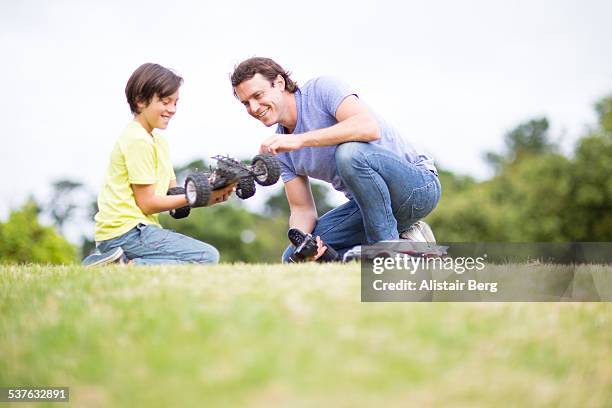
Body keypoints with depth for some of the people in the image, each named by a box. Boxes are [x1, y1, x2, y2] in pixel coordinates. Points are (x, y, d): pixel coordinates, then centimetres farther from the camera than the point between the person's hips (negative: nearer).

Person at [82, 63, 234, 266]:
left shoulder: (158, 140, 19)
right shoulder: (138, 140, -12)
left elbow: (173, 191, 12)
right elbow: (147, 203, -13)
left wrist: (208, 194, -6)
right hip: (126, 231, -10)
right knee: (209, 257, -16)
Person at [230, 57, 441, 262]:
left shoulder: (321, 88, -13)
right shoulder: (280, 148, 7)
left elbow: (370, 127, -33)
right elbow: (302, 209, 6)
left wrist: (300, 140, -35)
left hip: (418, 184, -8)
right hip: (368, 203, 8)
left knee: (350, 152, -36)